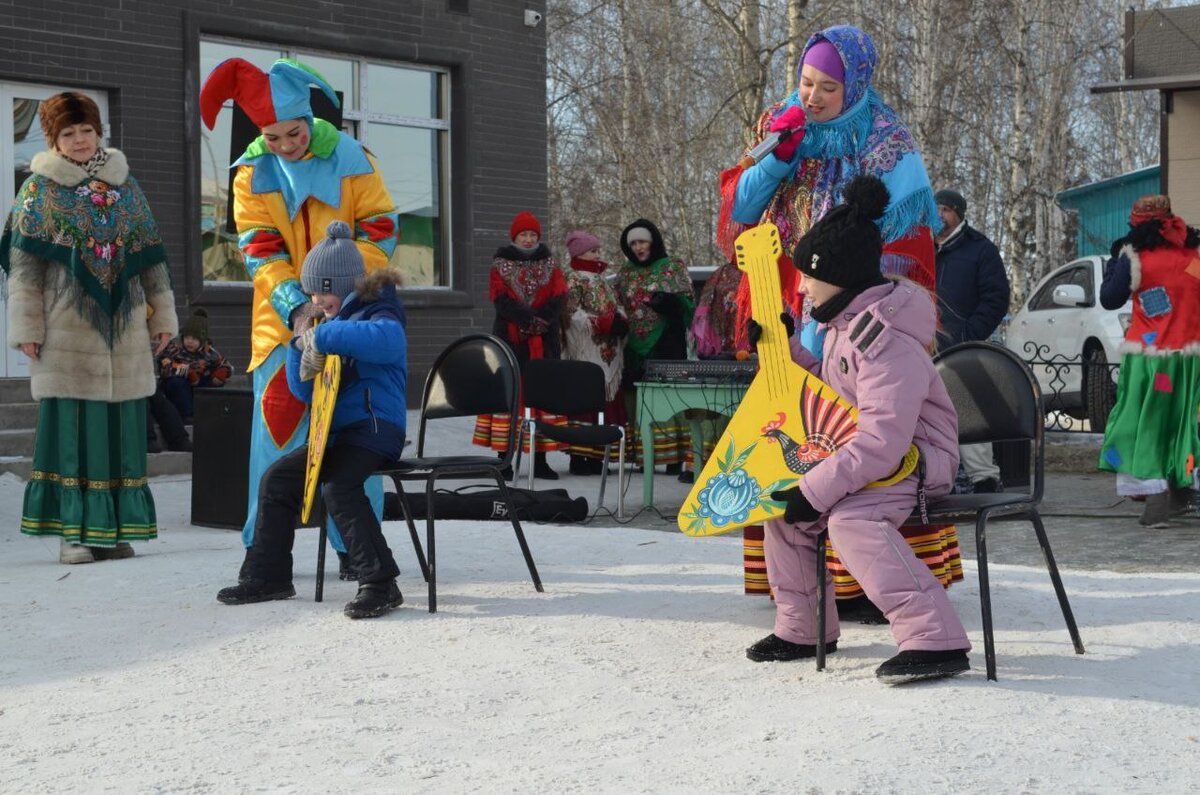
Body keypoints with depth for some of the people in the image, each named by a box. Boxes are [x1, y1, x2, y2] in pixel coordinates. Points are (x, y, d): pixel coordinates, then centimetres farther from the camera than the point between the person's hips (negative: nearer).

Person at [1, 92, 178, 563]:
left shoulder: (124, 184, 14)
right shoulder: (39, 189, 4)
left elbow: (151, 258, 16)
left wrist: (162, 313, 13)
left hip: (123, 329, 3)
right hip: (66, 330, -3)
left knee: (122, 427, 2)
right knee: (71, 427, -5)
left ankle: (112, 528, 10)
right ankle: (73, 533, 1)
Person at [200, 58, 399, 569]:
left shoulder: (350, 157, -3)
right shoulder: (252, 172, -1)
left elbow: (380, 226, -3)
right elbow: (259, 249, -6)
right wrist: (296, 304, -22)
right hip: (282, 318, 0)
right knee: (276, 428, -2)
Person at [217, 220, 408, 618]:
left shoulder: (379, 316, -9)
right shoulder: (336, 323, 19)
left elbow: (381, 337, -39)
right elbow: (304, 391, 19)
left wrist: (321, 337, -29)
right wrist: (302, 348, 1)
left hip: (375, 427, -10)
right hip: (335, 431, 10)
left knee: (338, 485, -31)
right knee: (278, 478, 7)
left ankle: (379, 582, -30)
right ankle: (266, 576, 17)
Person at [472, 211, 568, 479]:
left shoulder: (549, 264, 14)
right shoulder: (501, 265, 7)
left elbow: (559, 298, 1)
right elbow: (501, 300, -7)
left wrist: (538, 320, -15)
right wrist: (530, 319, -19)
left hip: (544, 343, 2)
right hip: (510, 341, -2)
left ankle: (540, 461, 4)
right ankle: (504, 459, 0)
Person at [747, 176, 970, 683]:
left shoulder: (888, 342, -25)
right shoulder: (844, 325, 8)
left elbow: (881, 441, -34)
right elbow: (830, 392, 24)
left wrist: (815, 490, -34)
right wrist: (786, 348, 12)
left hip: (915, 460, -11)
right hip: (861, 458, 11)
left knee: (851, 518, -35)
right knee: (781, 505, 6)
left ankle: (935, 641, -38)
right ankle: (803, 629, 19)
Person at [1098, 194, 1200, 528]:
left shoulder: (1135, 255, -8)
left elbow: (1110, 299, -2)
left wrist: (1114, 260, 8)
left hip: (1149, 354, -5)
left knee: (1143, 423, -2)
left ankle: (1155, 496, -15)